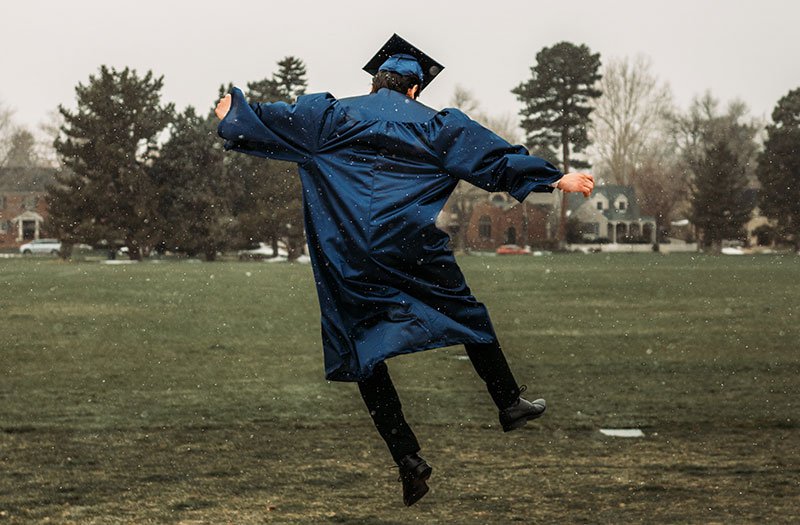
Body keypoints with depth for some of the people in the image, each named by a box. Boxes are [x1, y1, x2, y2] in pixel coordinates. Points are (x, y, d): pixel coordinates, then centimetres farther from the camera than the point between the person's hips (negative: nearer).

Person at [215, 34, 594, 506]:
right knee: (466, 313, 20)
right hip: (410, 245, -1)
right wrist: (555, 179, 13)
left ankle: (408, 458, -2)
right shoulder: (433, 124, 11)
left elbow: (272, 122, 19)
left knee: (364, 355, 6)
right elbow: (492, 157, 9)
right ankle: (510, 403, 25)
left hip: (347, 259, 1)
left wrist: (234, 115, 39)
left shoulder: (331, 115, 13)